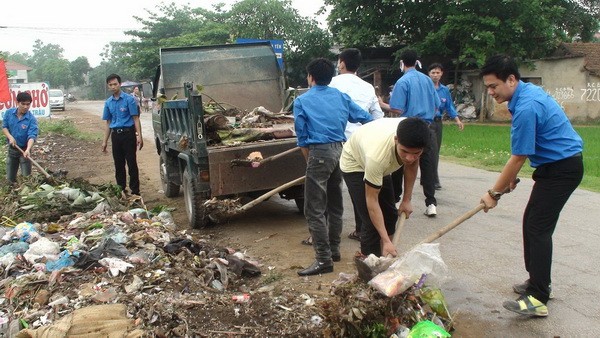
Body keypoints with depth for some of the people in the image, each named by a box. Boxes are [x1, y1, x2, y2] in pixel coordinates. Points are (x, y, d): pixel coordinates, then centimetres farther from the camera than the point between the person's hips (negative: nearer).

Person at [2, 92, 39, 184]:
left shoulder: (31, 119, -19)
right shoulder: (9, 113, -7)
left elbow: (32, 136, -27)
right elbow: (4, 127, 0)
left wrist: (28, 149, -44)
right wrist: (10, 137, -20)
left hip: (24, 149, -3)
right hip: (12, 149, 3)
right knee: (10, 178, 13)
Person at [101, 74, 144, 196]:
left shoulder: (129, 99, -5)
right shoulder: (108, 102, 10)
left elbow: (135, 118, -7)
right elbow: (108, 123, 15)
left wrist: (139, 136, -17)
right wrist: (105, 141, 13)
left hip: (128, 133, -5)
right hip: (115, 135, 5)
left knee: (132, 163, -3)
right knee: (118, 164, 11)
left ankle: (135, 191, 2)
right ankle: (121, 189, 21)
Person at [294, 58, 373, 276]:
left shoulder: (302, 101, 2)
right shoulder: (341, 97, 13)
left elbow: (302, 137, 1)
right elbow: (366, 119, 15)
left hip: (319, 152, -6)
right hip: (340, 150, 6)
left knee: (314, 209, -3)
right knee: (335, 204, 18)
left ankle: (324, 259, -5)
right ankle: (334, 249, 28)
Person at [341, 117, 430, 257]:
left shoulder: (415, 137, -30)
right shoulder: (377, 155, -45)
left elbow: (412, 164, -6)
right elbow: (371, 200, -34)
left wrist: (406, 199, -4)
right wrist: (386, 241, -35)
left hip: (382, 166, 6)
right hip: (355, 164, -6)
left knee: (390, 215, 9)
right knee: (372, 222, -15)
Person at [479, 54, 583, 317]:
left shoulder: (525, 108, -26)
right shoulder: (529, 91, 6)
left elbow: (518, 158, -20)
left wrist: (494, 193, -10)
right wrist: (512, 175, 18)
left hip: (561, 169, -10)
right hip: (557, 165, 10)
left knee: (538, 228, -11)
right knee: (531, 222, 14)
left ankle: (538, 299, -8)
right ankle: (538, 282, 24)